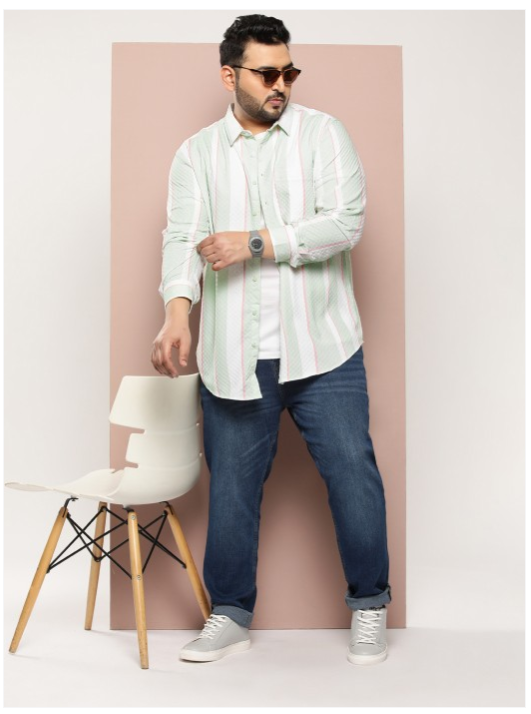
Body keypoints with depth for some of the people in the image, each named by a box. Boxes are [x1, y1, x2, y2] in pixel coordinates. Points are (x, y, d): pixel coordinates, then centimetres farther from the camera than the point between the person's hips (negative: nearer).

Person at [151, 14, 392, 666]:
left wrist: (257, 242, -15)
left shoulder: (324, 134, 4)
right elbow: (183, 237, -6)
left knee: (352, 473, 2)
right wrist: (177, 311, -23)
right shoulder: (196, 154, 8)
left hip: (320, 346, -1)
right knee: (232, 485, 9)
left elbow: (345, 223, -9)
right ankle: (230, 614, 27)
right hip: (233, 354, 2)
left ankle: (369, 606, 22)